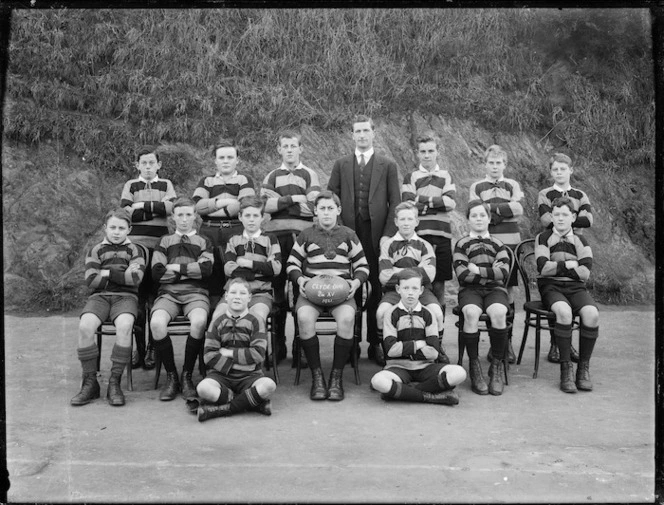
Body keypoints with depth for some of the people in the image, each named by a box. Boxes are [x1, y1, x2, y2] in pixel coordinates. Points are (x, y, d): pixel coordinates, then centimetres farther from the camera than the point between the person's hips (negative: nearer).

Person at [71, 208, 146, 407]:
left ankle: (115, 382, -24)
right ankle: (90, 382, -18)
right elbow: (91, 280, 1)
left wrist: (108, 273, -2)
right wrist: (123, 273, 0)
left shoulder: (135, 250, 15)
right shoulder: (96, 251, 17)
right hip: (100, 296, 2)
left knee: (124, 325, -35)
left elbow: (135, 278, -4)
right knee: (85, 325, -30)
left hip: (126, 296, -1)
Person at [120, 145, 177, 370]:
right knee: (137, 297, -3)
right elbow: (124, 212, -2)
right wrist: (156, 210, -5)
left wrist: (143, 206, -6)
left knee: (156, 296, -2)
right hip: (136, 243, 0)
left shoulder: (166, 185, 14)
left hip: (159, 243, 0)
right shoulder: (131, 185, 14)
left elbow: (171, 206, -6)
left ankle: (152, 348, 6)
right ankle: (139, 347, 5)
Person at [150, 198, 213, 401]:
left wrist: (177, 267, 1)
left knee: (199, 321, -36)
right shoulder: (165, 241, 21)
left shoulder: (203, 242, 19)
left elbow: (206, 269, -2)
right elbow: (157, 273, 4)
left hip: (196, 293, -1)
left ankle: (187, 375, -17)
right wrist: (191, 271, 1)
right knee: (157, 323, -32)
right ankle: (171, 376, -14)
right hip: (168, 293, 1)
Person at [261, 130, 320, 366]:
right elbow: (264, 205, -1)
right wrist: (293, 199, -9)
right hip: (276, 236, 2)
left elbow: (313, 207, -4)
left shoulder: (310, 175, 12)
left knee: (302, 292, -3)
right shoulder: (271, 177, 17)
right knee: (276, 291, 3)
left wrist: (279, 201, -3)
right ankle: (278, 345, 13)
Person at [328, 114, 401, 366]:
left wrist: (388, 234, -5)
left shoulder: (388, 165, 10)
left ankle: (375, 343, 9)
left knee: (377, 288, 0)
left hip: (376, 234, -1)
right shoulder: (341, 164, 13)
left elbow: (395, 202, 5)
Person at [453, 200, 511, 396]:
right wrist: (491, 272, -3)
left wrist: (478, 270, -7)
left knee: (499, 313, -33)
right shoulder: (462, 244, 11)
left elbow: (503, 272, -1)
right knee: (471, 313, -35)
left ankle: (497, 365, -18)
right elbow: (462, 275, -4)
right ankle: (474, 367, -22)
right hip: (470, 290, -1)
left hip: (495, 289, 1)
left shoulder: (498, 244, 16)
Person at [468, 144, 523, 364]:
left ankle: (507, 341, 8)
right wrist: (506, 209, -7)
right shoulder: (476, 187, 11)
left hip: (510, 241, 1)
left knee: (508, 290, 1)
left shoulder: (512, 185, 14)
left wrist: (490, 207, -8)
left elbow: (518, 209, -4)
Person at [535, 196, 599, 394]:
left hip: (576, 287, 3)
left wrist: (556, 267, -4)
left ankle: (584, 368, -15)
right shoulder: (543, 238, 9)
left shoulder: (580, 241, 13)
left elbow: (585, 273, -2)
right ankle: (565, 369, -24)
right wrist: (569, 265, -2)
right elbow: (543, 268, -7)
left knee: (592, 314, -29)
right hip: (551, 287, -2)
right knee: (564, 311, -35)